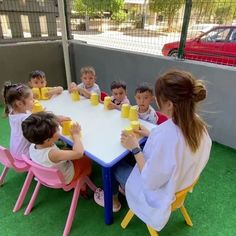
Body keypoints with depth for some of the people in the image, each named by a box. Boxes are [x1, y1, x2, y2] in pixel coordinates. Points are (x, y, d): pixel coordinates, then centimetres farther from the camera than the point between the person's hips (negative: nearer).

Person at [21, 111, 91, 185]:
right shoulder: (52, 154, -45)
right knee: (86, 160, 13)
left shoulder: (32, 146, -22)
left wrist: (58, 120, -14)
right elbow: (79, 153, -48)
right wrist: (76, 135, -32)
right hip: (64, 179, -6)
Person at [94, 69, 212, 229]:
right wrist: (152, 136, 2)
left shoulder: (165, 134, -41)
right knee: (130, 158, 22)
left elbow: (150, 182, -29)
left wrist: (135, 148, -19)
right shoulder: (198, 123, -16)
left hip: (160, 194, -6)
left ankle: (111, 199, 42)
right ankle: (124, 188, 44)